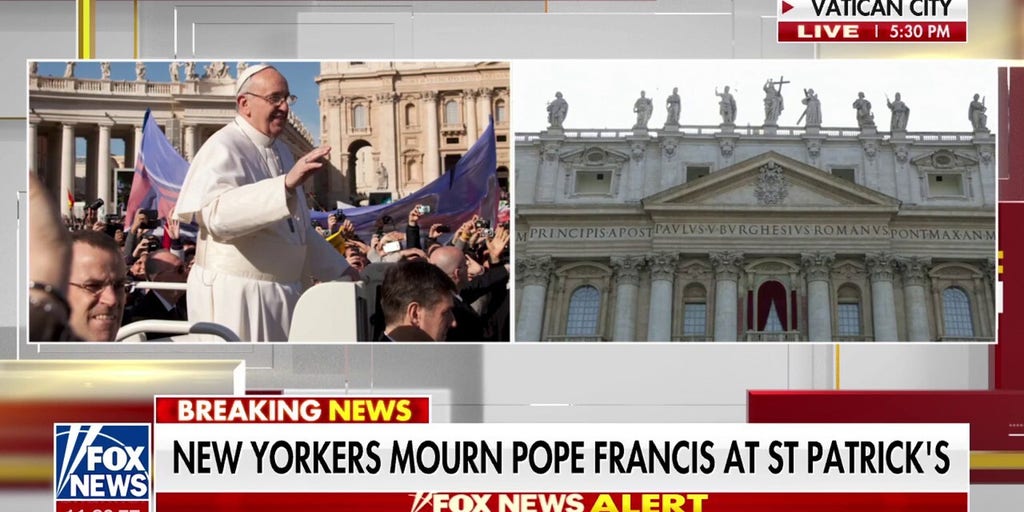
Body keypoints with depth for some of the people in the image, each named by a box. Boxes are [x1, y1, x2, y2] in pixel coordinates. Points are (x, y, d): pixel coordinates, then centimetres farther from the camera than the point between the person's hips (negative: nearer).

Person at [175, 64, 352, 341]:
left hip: (281, 293, 8)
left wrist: (340, 271, 26)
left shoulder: (280, 151, 15)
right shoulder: (223, 148, -12)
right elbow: (217, 214, -31)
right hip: (236, 295, -8)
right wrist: (286, 184, -39)